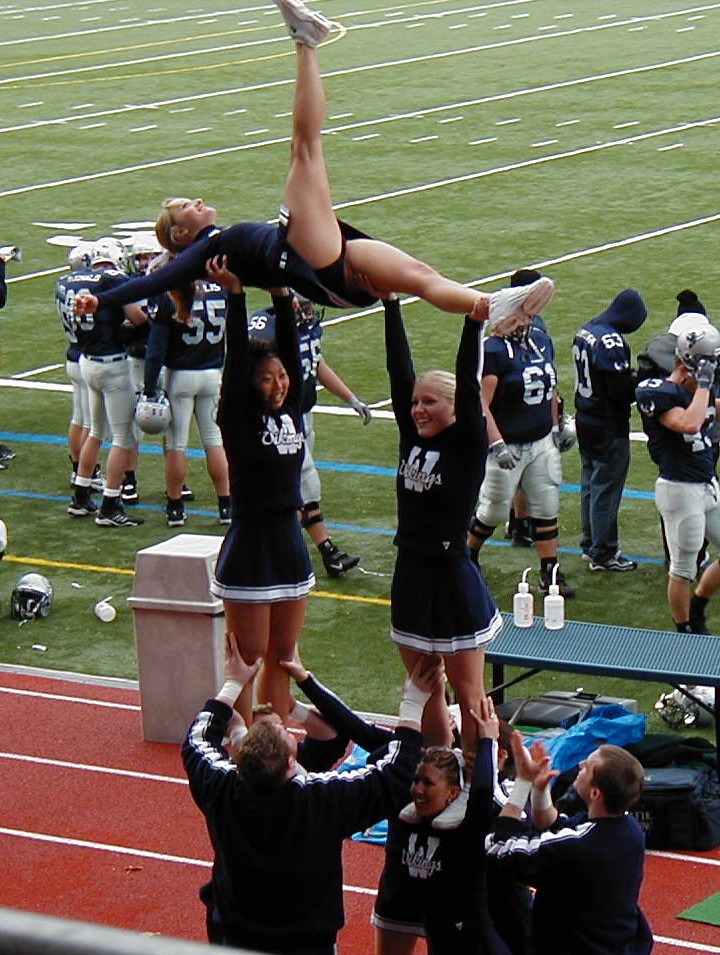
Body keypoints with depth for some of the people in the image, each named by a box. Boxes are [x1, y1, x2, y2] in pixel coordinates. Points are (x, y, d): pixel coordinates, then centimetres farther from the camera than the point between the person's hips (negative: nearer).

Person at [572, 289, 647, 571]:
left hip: (585, 419, 9)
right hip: (609, 428, -9)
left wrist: (630, 376, 4)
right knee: (606, 489, 1)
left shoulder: (587, 330, 4)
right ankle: (603, 553, 8)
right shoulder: (612, 342, -25)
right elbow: (622, 392, -23)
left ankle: (590, 543, 31)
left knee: (590, 484, 19)